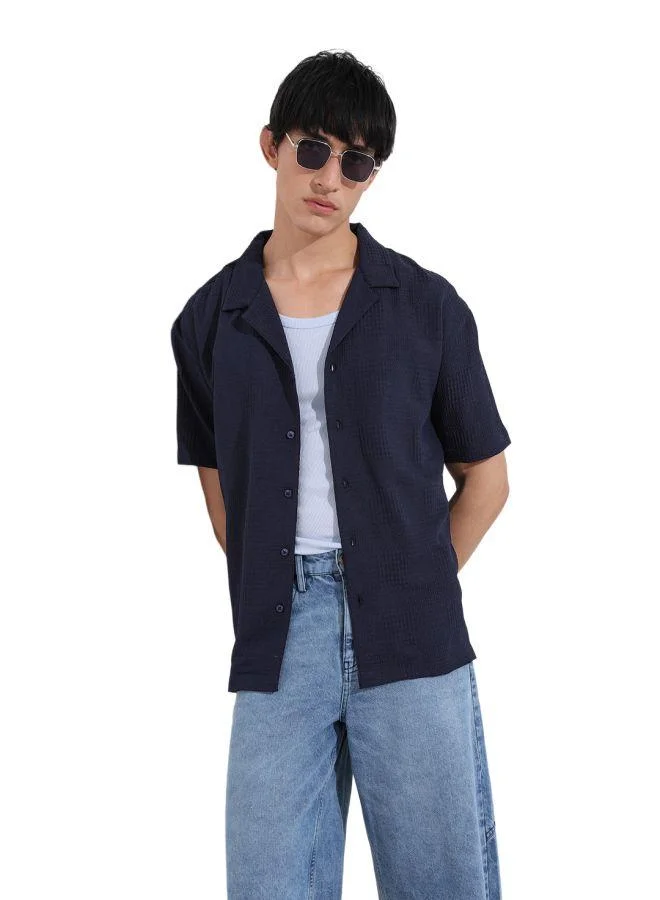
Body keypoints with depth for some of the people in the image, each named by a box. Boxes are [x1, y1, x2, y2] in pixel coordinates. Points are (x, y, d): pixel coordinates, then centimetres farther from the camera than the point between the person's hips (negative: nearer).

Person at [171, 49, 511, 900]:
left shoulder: (427, 305, 3)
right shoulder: (211, 318, 8)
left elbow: (484, 478, 9)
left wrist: (410, 592, 5)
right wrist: (271, 598, 7)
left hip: (412, 644, -1)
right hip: (278, 644, 1)